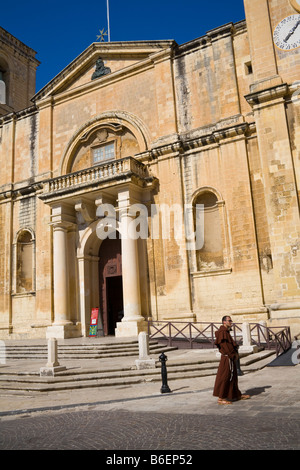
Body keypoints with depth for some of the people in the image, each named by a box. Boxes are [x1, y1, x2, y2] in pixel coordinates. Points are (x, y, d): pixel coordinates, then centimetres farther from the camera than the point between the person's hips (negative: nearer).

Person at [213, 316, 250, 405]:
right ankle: (221, 398, 0)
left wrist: (235, 353, 8)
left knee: (233, 376, 18)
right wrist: (233, 355, -14)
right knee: (225, 377, -6)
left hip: (231, 358, 10)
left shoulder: (226, 332, 16)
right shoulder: (222, 332, -17)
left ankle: (237, 395, 29)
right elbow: (224, 346, -21)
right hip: (227, 358, -10)